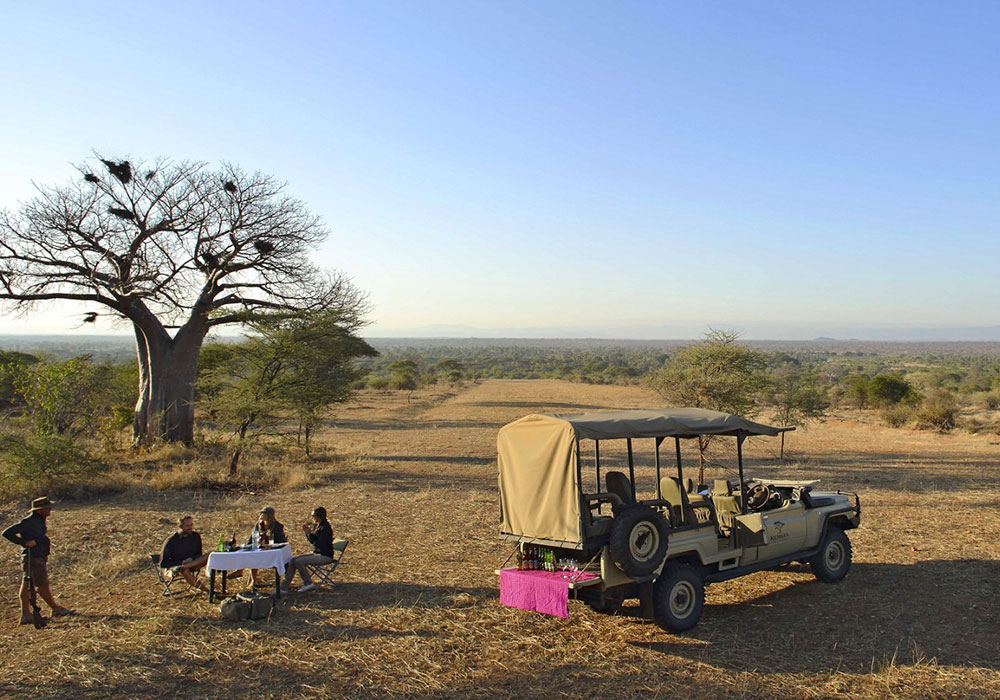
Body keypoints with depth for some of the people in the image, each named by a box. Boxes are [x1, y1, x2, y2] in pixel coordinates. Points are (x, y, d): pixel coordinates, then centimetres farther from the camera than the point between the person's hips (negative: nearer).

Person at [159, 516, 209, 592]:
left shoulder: (196, 536, 0)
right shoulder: (171, 541, -14)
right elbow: (163, 564, -14)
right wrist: (182, 562, -22)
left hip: (191, 563, 5)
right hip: (174, 566, -4)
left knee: (208, 556, -26)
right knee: (185, 571, -42)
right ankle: (206, 590, -42)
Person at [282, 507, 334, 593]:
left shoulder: (325, 527, -19)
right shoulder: (316, 525, 10)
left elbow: (319, 544, -25)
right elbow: (313, 542, 18)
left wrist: (310, 533, -24)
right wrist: (306, 533, 2)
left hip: (325, 556, -10)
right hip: (317, 553, 10)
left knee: (298, 562, -21)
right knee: (292, 560, -2)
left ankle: (308, 584, -4)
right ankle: (284, 587, -1)